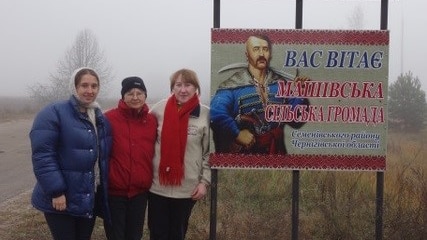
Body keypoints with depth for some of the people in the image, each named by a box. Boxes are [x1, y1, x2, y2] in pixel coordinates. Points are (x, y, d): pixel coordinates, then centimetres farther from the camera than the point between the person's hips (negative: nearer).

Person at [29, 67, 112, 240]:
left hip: (91, 198, 7)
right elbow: (42, 156, -20)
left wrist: (103, 188, 11)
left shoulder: (101, 119, 11)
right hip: (60, 200, -6)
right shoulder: (53, 113, -13)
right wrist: (56, 191, -23)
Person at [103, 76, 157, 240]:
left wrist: (150, 180, 10)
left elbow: (156, 153, 12)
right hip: (114, 191, -3)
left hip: (140, 191, 4)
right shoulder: (109, 118, -9)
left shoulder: (152, 121, 3)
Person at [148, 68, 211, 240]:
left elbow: (209, 152, -1)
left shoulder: (206, 115, -4)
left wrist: (204, 181, -5)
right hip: (158, 185, 1)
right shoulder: (159, 109, -2)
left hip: (187, 187, -1)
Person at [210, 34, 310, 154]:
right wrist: (237, 134, -20)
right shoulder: (233, 85, -8)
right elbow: (216, 113, -20)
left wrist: (301, 94, -6)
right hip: (243, 151, -3)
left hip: (276, 152, 3)